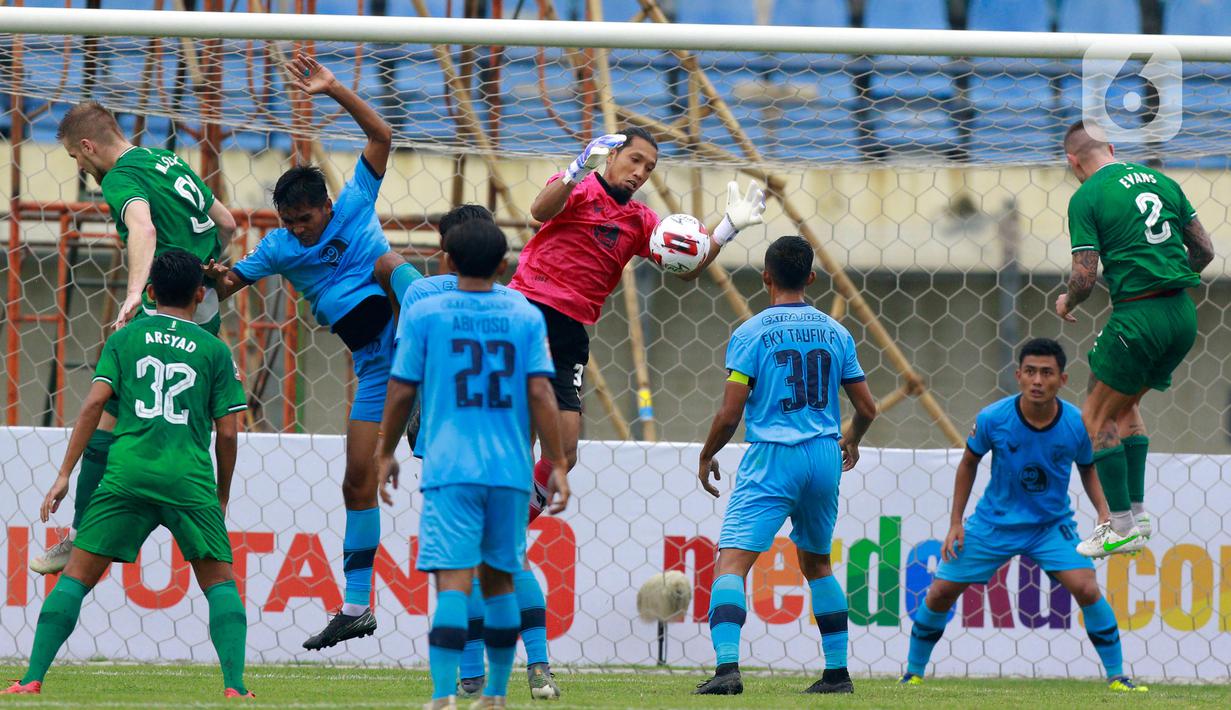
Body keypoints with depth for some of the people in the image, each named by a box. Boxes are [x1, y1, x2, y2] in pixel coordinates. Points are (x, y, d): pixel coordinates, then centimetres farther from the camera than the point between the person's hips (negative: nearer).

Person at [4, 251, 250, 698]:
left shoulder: (125, 339, 13)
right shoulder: (214, 350, 11)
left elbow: (94, 402, 2)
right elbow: (227, 431, 8)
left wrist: (65, 474, 3)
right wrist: (222, 494, 22)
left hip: (127, 472, 0)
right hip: (189, 477, 0)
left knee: (76, 576, 5)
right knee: (220, 583, 8)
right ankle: (234, 686, -9)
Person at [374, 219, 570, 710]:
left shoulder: (423, 315, 1)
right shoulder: (526, 317, 6)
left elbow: (401, 391, 3)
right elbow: (540, 394, -1)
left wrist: (385, 453, 16)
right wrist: (557, 465, 3)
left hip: (449, 470, -2)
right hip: (510, 468, 2)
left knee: (452, 582, -10)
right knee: (499, 579, 16)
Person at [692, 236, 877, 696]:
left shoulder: (751, 334, -5)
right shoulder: (834, 332, 9)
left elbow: (730, 414, -9)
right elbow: (866, 408, 12)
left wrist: (706, 457, 9)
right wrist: (851, 441, 34)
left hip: (771, 460, -5)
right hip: (825, 459, 5)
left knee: (731, 562, -11)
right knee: (817, 563, 24)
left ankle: (728, 666, -29)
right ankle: (837, 671, 26)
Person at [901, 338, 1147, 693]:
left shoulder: (1077, 425, -16)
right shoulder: (993, 418, -18)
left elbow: (1088, 468, 5)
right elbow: (969, 463, 0)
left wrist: (1104, 511, -10)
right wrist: (955, 524, 0)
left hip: (1052, 525, -1)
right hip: (993, 523, 1)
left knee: (1087, 588, -21)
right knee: (941, 593, -2)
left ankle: (1116, 676, -6)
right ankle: (913, 673, 20)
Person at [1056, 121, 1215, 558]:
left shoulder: (1086, 199, -7)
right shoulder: (1160, 181, 12)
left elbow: (1085, 277, -10)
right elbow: (1204, 251, 14)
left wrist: (1066, 303, 11)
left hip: (1137, 317, -7)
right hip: (1182, 315, 7)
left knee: (1097, 416, 7)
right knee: (1124, 404, 24)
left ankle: (1123, 526, 2)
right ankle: (1137, 512, 20)